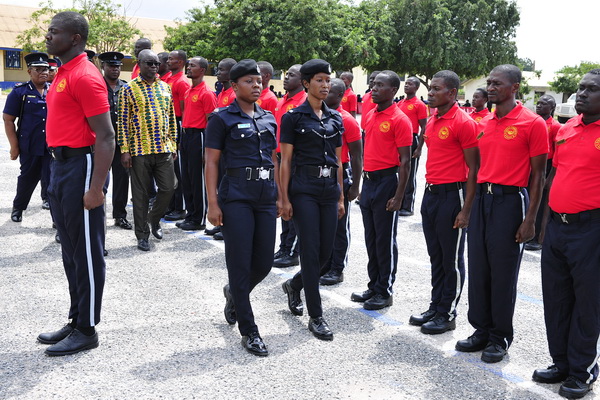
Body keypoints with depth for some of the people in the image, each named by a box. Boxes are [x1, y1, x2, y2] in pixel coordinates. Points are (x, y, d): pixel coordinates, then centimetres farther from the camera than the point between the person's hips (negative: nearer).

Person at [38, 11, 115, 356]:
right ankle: (76, 320, 28)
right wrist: (58, 170, 19)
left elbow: (106, 136, -20)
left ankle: (87, 331, 12)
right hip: (61, 165, 10)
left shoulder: (85, 76, -15)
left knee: (87, 253, 0)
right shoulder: (64, 74, 15)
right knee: (71, 251, 16)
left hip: (79, 166, -10)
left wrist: (96, 189, -24)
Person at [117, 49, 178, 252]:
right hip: (140, 150, -4)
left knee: (168, 187, 4)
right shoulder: (129, 89, -2)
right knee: (141, 193, 4)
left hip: (164, 149, 4)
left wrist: (173, 144, 10)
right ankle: (142, 235, 14)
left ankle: (154, 220, 30)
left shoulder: (165, 87, 11)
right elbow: (123, 121, -5)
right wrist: (125, 150, -9)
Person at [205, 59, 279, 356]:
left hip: (266, 198, 6)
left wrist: (280, 195, 14)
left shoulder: (268, 119, 14)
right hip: (236, 198, -5)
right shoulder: (222, 119, -2)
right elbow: (211, 162, -5)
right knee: (240, 264, -1)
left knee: (264, 264, 8)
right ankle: (249, 332, 11)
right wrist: (213, 203, -11)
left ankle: (234, 294, 40)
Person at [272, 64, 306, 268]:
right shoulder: (281, 102, 14)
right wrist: (275, 156, 18)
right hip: (280, 158, 9)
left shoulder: (305, 102, -12)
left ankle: (292, 253, 6)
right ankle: (284, 248, 23)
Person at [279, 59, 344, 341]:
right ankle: (316, 317, 5)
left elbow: (338, 160, 15)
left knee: (326, 251, 7)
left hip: (330, 188, 6)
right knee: (311, 251, -5)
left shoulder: (335, 119, 12)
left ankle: (294, 285, 36)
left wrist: (341, 196, 13)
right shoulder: (293, 117, -3)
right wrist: (284, 199, -9)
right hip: (304, 188, -5)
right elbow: (285, 161, -5)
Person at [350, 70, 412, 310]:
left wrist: (398, 196, -17)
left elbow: (405, 161, -13)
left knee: (385, 240, 0)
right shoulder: (370, 116, 13)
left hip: (387, 182, -8)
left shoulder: (399, 120, -10)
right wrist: (363, 184, 16)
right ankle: (374, 287, 25)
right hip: (368, 181, 8)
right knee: (371, 239, 14)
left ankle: (385, 292, 11)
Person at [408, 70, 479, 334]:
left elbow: (474, 168, -14)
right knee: (435, 256, 15)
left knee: (452, 260, 3)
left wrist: (466, 210, -17)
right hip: (430, 193, 8)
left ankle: (447, 315, 14)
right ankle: (435, 308, 27)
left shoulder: (464, 123, -13)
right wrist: (429, 191, 17)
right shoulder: (432, 121, 12)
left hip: (451, 196, -8)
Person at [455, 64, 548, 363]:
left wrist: (530, 218, -12)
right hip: (482, 199, 6)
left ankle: (500, 337, 17)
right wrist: (470, 206, 13)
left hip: (510, 201, -6)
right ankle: (482, 330, 25)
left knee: (503, 272, 2)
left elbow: (538, 174, -7)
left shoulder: (532, 123, -6)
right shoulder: (483, 124, 12)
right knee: (478, 269, 10)